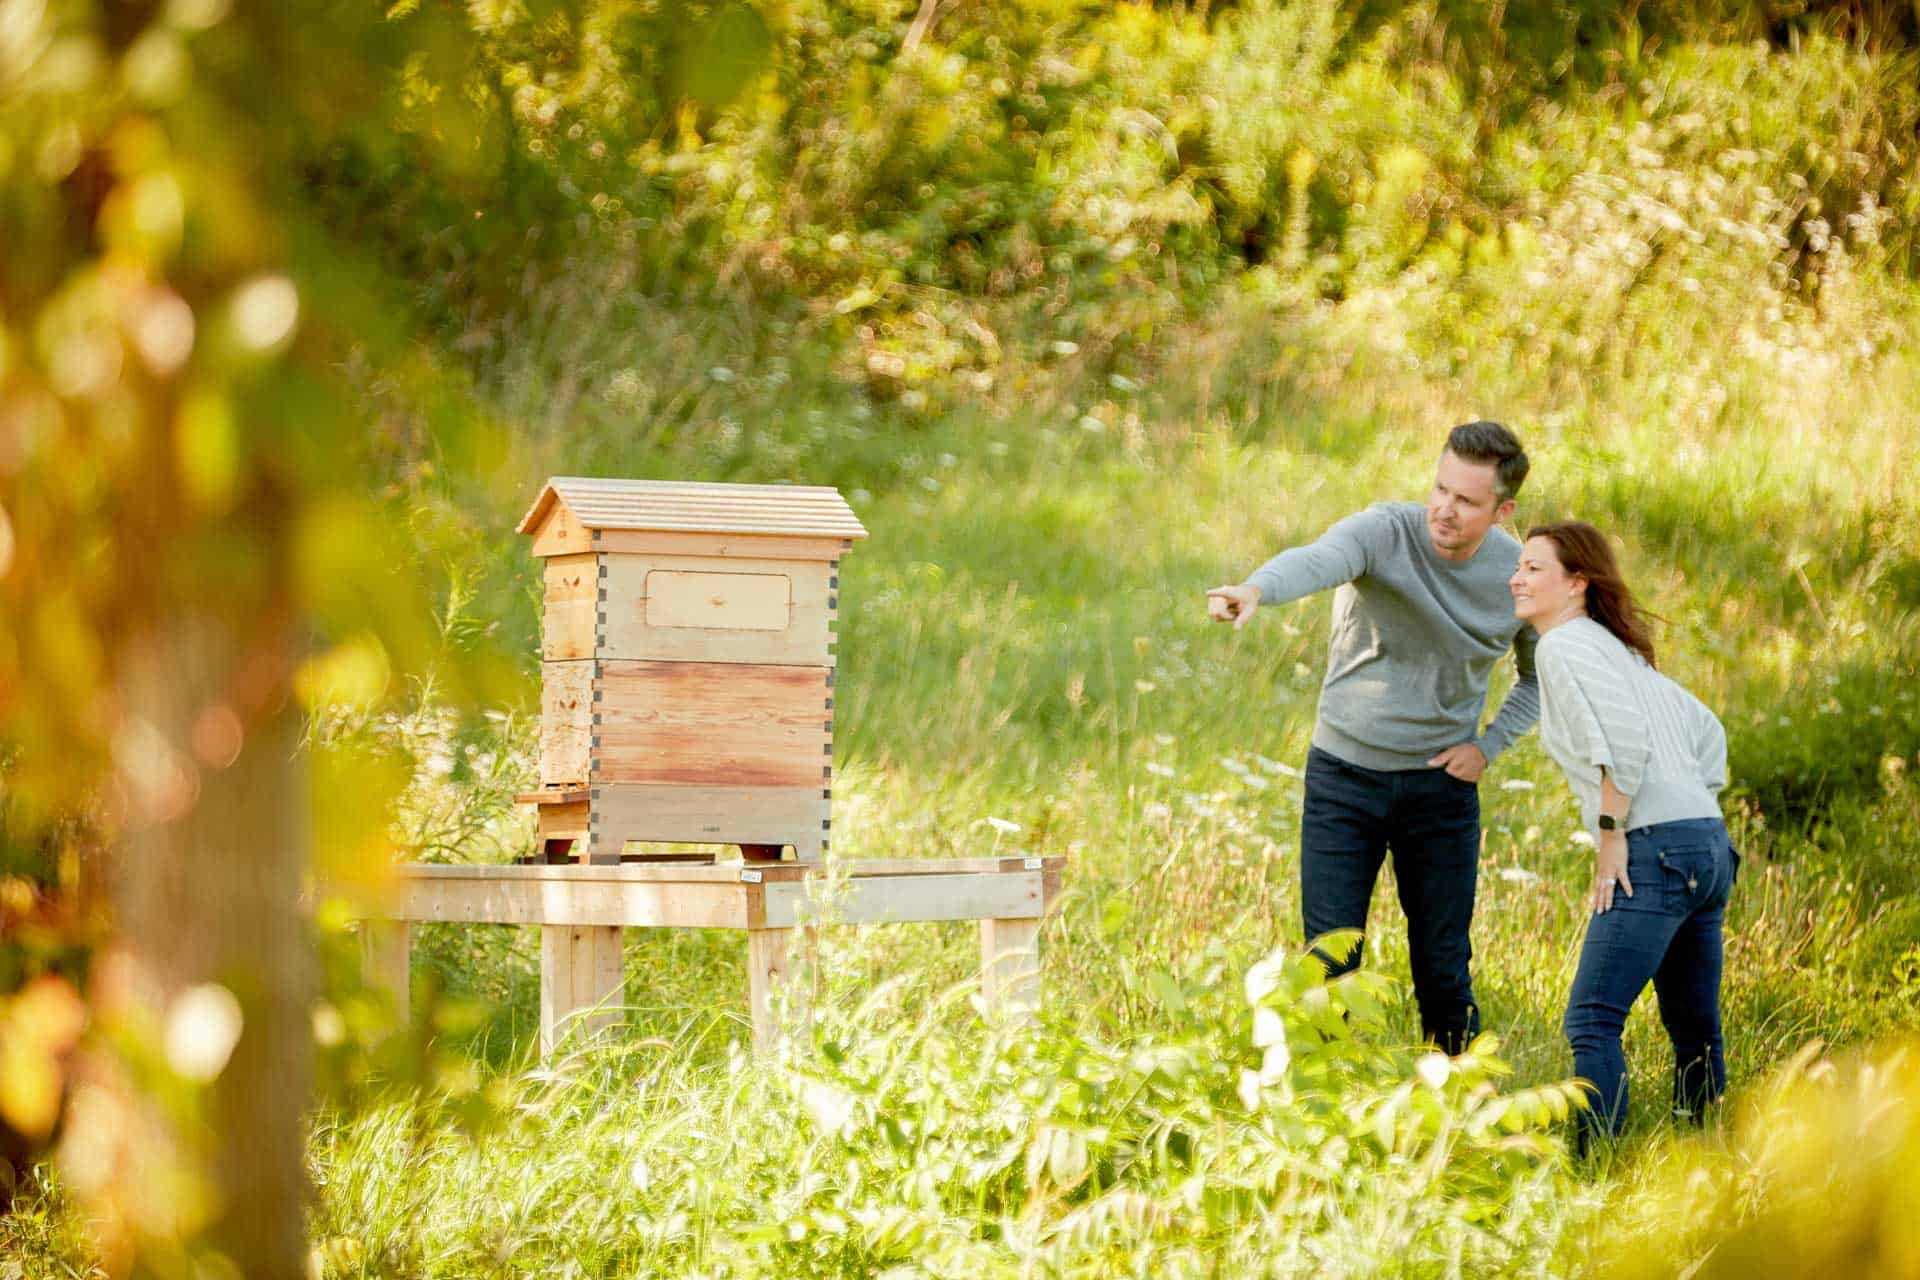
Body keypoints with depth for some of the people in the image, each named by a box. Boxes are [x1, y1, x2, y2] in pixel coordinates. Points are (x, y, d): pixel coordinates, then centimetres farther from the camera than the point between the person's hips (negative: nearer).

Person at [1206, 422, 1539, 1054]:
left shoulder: (1520, 574, -6)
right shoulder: (1387, 532, -16)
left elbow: (1541, 676, 13)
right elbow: (1316, 560, -40)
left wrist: (1490, 745, -3)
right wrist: (1256, 587, -62)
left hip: (1442, 784, 2)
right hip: (1344, 774, -2)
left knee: (1444, 971, 6)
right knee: (1330, 962, -4)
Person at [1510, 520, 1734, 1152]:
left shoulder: (1566, 646, -5)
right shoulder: (1622, 650, 23)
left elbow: (1624, 734, -20)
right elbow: (1706, 730, 29)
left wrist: (1611, 835, -15)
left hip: (1656, 849, -10)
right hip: (1709, 849, 10)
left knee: (1592, 1020, -11)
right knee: (1694, 1030, 14)